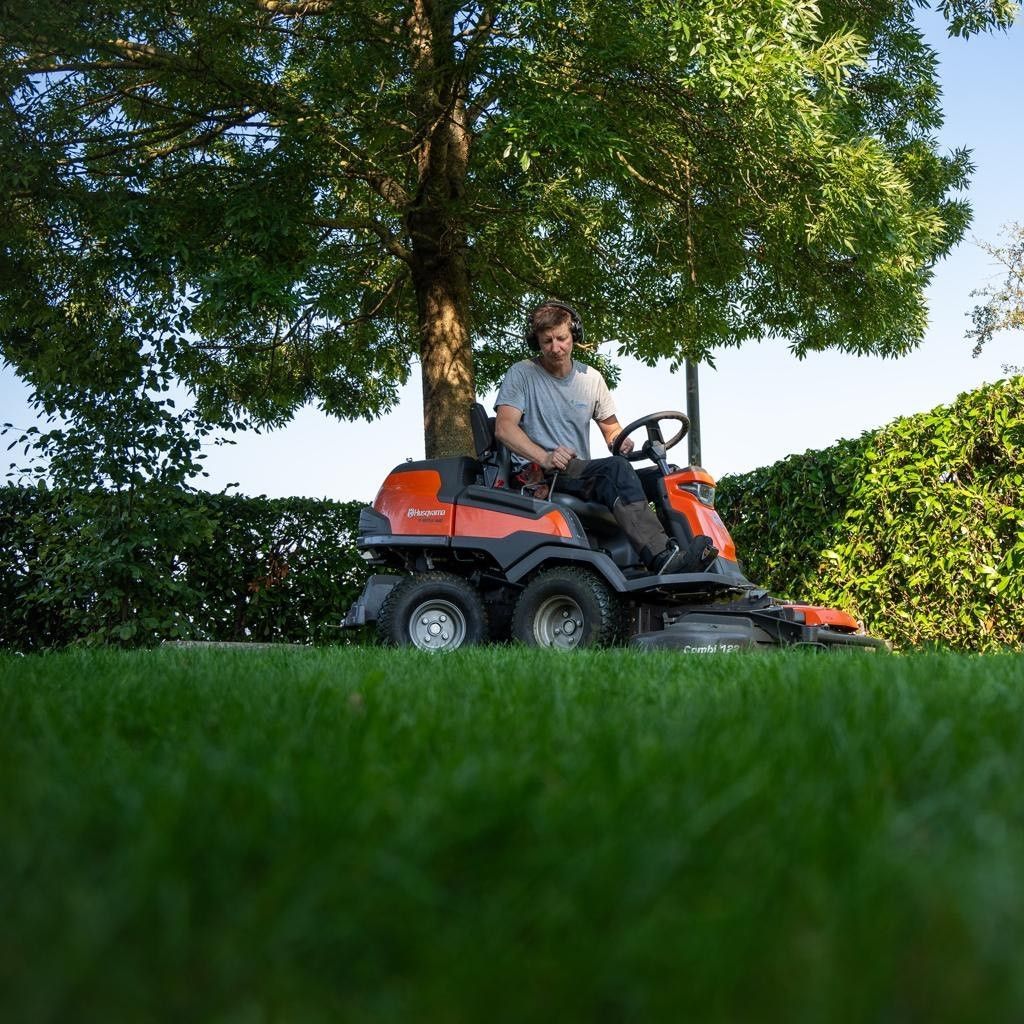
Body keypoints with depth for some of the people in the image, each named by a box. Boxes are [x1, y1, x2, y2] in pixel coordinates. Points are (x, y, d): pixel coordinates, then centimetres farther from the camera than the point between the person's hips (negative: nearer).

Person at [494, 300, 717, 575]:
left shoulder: (591, 379, 17)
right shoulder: (522, 374, 2)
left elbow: (612, 429, 22)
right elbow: (504, 428, -11)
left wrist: (620, 442, -5)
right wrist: (545, 457, -28)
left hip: (580, 474, 6)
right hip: (536, 473, -5)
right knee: (616, 469, -32)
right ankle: (662, 558, -48)